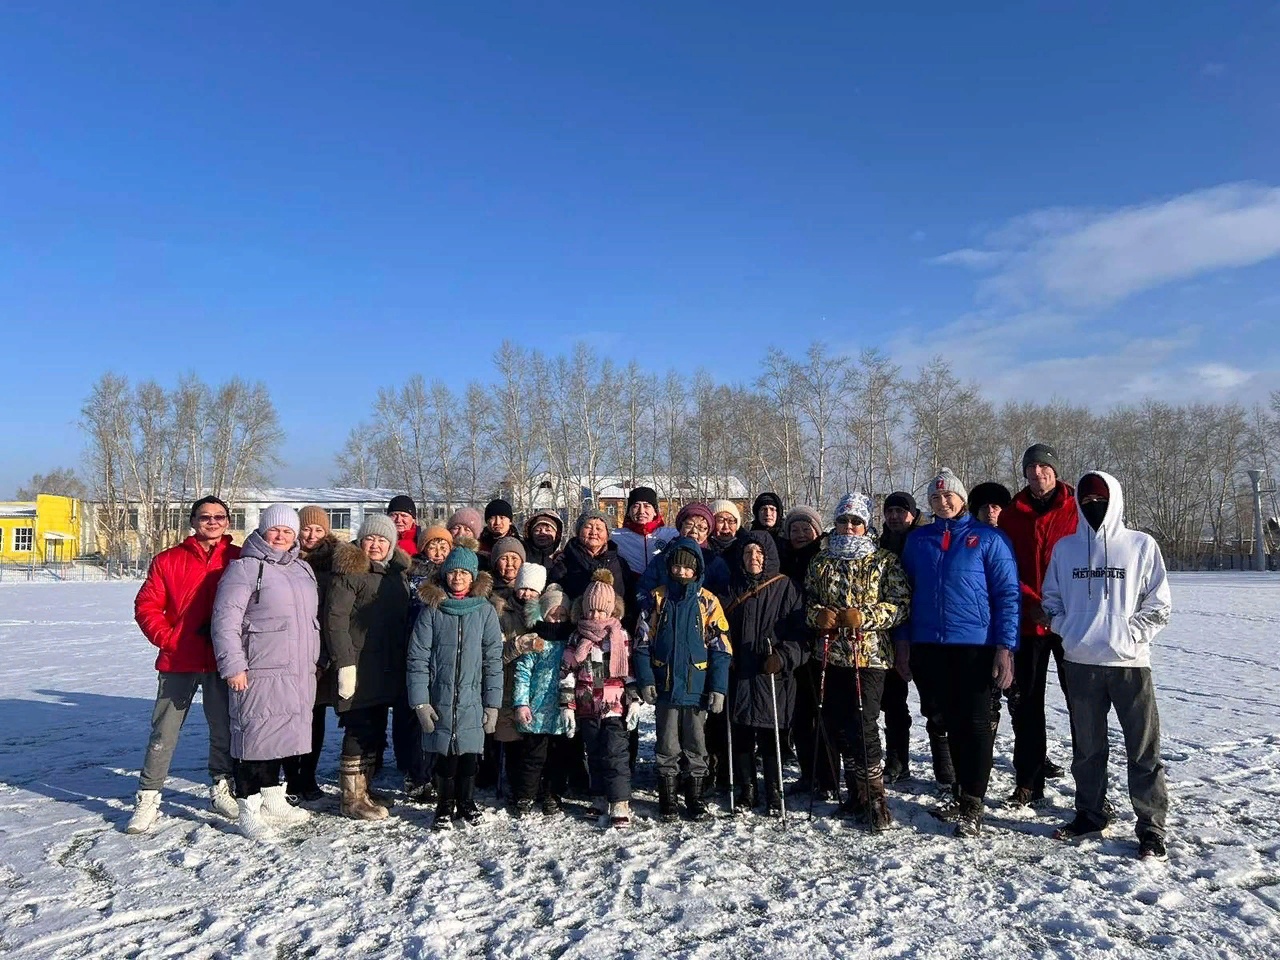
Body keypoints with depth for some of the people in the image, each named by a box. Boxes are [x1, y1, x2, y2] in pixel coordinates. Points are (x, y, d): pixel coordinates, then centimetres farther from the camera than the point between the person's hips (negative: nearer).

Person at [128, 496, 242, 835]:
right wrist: (167, 638, -8)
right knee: (164, 732, 4)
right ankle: (148, 799, 15)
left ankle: (221, 789, 29)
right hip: (179, 661, 0)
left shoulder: (239, 560, 1)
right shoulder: (168, 560, 2)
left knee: (224, 729, 13)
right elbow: (146, 606, 2)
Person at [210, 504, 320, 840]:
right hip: (258, 674, -7)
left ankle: (273, 800, 28)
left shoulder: (303, 570, 16)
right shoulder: (244, 568, -7)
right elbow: (225, 621, -12)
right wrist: (233, 665, -17)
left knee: (279, 736, 16)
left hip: (298, 674, 7)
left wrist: (317, 660, 22)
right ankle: (248, 810, 9)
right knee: (254, 736, -2)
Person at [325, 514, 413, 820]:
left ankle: (365, 787, 29)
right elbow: (335, 618, -14)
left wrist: (405, 663, 13)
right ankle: (353, 798, 6)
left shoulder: (399, 572, 13)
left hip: (388, 668, 8)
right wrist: (344, 663, -19)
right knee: (360, 731, -4)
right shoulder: (349, 572, -9)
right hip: (360, 668, -7)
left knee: (376, 731, 16)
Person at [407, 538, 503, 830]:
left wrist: (493, 703, 0)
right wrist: (420, 701, -7)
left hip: (473, 701, 1)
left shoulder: (485, 611, 3)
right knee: (445, 755, 5)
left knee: (470, 755, 6)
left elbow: (493, 660, 3)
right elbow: (418, 658, -1)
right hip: (440, 701, 0)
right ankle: (445, 807, 26)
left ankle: (466, 804, 28)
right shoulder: (432, 610, 1)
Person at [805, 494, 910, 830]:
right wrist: (818, 615, -5)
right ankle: (857, 795, 21)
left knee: (863, 727, -9)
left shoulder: (884, 561, 2)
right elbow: (807, 601, 17)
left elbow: (900, 604, -4)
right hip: (829, 655, 4)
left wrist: (864, 616, -16)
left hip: (869, 655, -4)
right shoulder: (821, 562, 12)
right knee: (837, 726, 7)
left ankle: (872, 797, 4)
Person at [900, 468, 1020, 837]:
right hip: (929, 647, 4)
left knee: (975, 723, 1)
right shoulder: (917, 540, 9)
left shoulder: (988, 539, -2)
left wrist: (1005, 646, -11)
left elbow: (1007, 595, -5)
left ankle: (972, 805, 7)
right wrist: (903, 641, 7)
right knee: (952, 722, 13)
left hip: (975, 647, -4)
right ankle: (962, 793, 25)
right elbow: (906, 592, 13)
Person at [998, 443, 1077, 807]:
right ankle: (1028, 783, 18)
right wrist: (1032, 602, -10)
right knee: (1026, 704, 8)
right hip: (1027, 623, 3)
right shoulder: (1011, 515, 7)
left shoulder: (1077, 510, 0)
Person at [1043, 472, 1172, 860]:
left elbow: (1159, 605, 1)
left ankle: (1151, 827, 12)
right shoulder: (1065, 547, 7)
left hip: (1129, 662, -2)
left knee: (1144, 748, 1)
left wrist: (1130, 636, -9)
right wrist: (1066, 630, 0)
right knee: (1086, 747, 13)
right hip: (1080, 662, 3)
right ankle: (1090, 813, 27)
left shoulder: (1141, 545, 0)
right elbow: (1050, 599, 14)